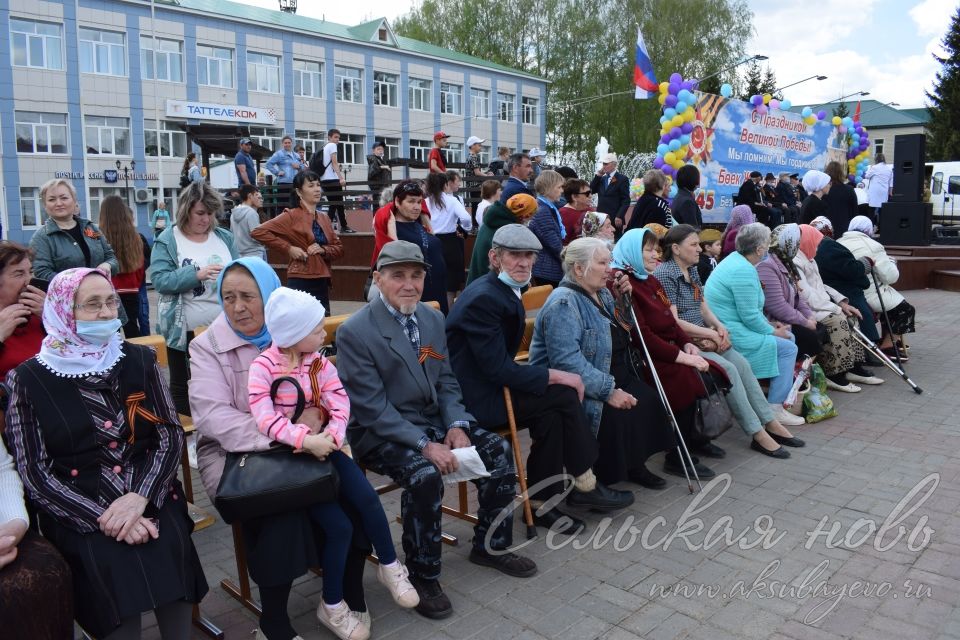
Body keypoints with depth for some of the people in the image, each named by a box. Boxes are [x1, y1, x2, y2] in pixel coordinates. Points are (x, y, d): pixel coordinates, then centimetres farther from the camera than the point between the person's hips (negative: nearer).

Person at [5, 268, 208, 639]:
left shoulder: (139, 360, 7)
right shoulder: (29, 380, -1)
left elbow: (171, 435, 3)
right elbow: (34, 473, -3)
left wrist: (139, 497, -14)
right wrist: (103, 517, -15)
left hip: (149, 497, 2)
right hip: (77, 513, -1)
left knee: (168, 550, -23)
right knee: (109, 563, -27)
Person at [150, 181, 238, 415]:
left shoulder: (224, 237, 8)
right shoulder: (167, 240, -4)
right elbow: (159, 280, -13)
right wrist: (196, 274, -26)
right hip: (184, 329, -3)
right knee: (182, 385, 9)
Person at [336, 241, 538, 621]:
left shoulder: (433, 319, 6)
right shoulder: (354, 332, -16)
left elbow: (446, 382, 10)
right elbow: (372, 407, -20)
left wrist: (456, 426, -9)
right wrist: (424, 445, -27)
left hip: (432, 418, 7)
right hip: (380, 430, -7)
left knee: (499, 451, -7)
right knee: (425, 474, -32)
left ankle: (490, 546, 15)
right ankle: (422, 576, -9)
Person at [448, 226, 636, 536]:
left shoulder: (504, 291, 10)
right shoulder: (483, 298, -19)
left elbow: (502, 361, 10)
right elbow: (498, 369, -22)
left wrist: (552, 374, -3)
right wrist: (556, 375, -17)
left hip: (489, 384, 9)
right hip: (474, 397, -9)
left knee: (552, 415, -11)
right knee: (564, 395, -16)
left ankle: (540, 503, -1)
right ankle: (584, 485, 1)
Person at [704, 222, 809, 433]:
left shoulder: (735, 259, 11)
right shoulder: (744, 271, -21)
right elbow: (750, 316, -21)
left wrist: (769, 325, 11)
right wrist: (773, 332, -6)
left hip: (731, 326, 11)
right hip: (732, 335, -11)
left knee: (788, 336, 15)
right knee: (787, 348, -8)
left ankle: (784, 392, 21)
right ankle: (775, 408, -3)